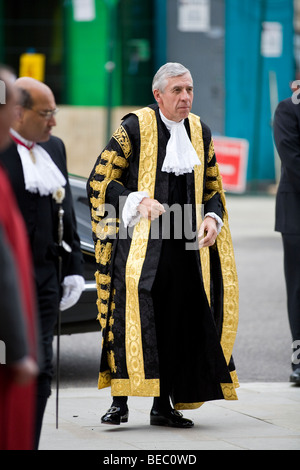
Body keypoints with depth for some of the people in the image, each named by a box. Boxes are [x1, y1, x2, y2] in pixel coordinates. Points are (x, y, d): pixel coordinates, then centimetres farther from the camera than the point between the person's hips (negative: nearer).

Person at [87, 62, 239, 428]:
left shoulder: (200, 133, 11)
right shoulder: (135, 128, -4)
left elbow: (213, 188, 19)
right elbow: (100, 180, -3)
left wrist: (213, 218, -1)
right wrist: (138, 201, -17)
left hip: (186, 244, 5)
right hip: (142, 238, -5)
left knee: (179, 321, 5)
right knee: (133, 310, -19)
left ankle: (164, 404, 14)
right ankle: (120, 399, -17)